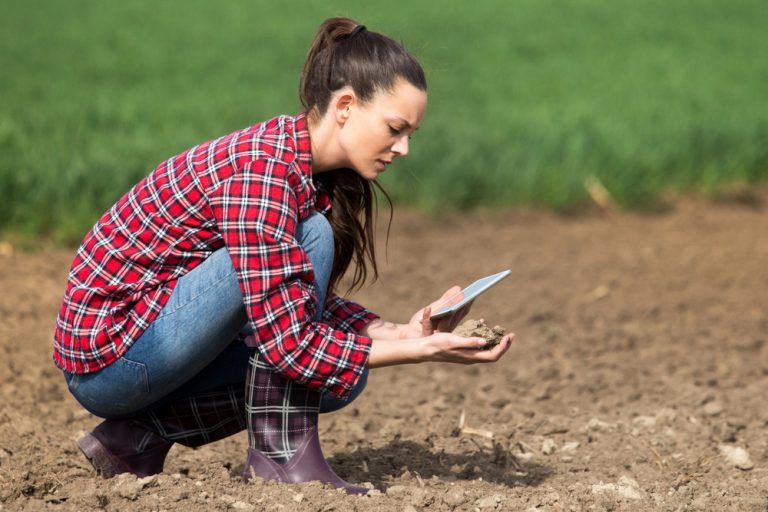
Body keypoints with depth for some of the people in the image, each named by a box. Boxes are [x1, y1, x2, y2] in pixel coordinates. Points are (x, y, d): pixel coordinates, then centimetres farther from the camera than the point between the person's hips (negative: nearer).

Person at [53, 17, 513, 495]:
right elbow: (287, 341, -27)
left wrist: (403, 331, -4)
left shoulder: (316, 175, 5)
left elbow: (313, 305, 11)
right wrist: (419, 351, -22)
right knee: (307, 240, -19)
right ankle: (282, 452, -12)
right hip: (107, 354, -10)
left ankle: (142, 434, 8)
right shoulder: (262, 170, -24)